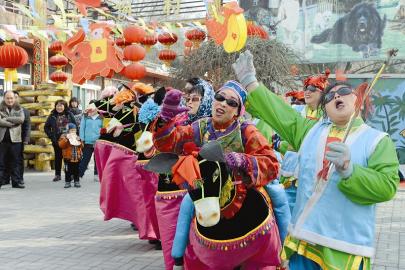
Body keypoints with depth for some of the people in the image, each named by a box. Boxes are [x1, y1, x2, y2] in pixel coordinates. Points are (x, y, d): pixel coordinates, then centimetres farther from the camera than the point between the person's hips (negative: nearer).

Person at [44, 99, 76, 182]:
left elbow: (75, 126, 4)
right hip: (57, 140, 1)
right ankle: (57, 174, 15)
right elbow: (46, 127, 12)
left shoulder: (69, 115, 3)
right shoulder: (52, 116, 5)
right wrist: (51, 136, 1)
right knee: (58, 157, 7)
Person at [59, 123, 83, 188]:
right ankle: (67, 182, 8)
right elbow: (61, 145, -13)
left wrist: (79, 141, -8)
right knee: (68, 171, -1)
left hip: (77, 157, 3)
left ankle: (77, 181, 15)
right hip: (68, 157, -3)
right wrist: (66, 139, -22)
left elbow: (82, 146, 8)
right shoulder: (64, 136, 2)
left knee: (76, 170, 7)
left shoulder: (77, 137, 14)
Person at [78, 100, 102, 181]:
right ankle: (78, 175, 6)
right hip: (88, 142, -1)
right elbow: (82, 127, 2)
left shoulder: (101, 117, 2)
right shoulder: (85, 116, 2)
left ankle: (97, 175, 20)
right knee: (85, 159, 1)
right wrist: (82, 139, -3)